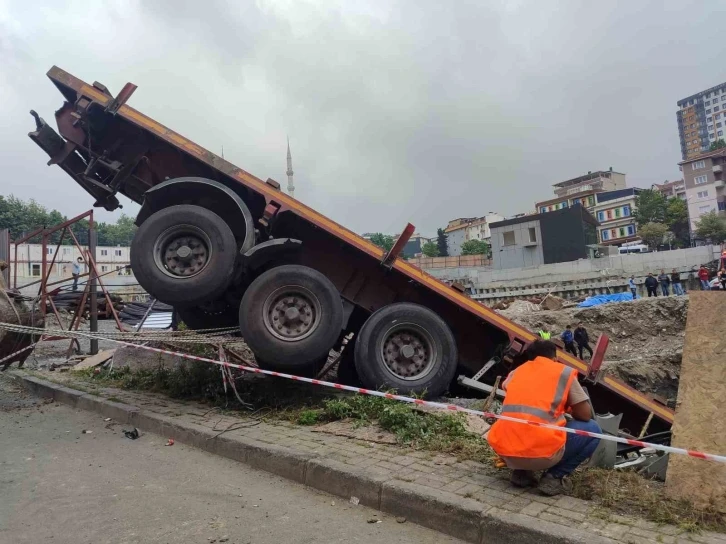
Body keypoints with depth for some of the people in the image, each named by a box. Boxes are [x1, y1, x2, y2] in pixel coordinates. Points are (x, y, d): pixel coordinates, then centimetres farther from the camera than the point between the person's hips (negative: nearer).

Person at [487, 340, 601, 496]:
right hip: (541, 452, -4)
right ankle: (553, 478, 7)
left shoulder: (517, 372, 20)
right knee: (592, 429, 20)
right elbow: (585, 415, 10)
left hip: (504, 450, 5)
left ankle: (521, 473, 16)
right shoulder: (564, 372, 9)